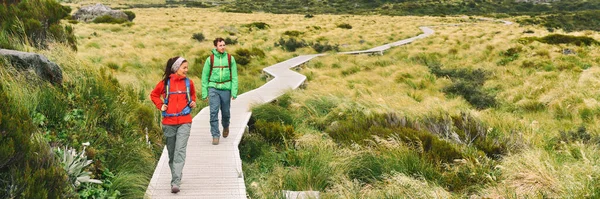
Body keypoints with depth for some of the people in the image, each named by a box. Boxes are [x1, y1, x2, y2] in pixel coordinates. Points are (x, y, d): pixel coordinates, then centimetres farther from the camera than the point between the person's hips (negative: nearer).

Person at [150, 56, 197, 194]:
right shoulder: (165, 82, 0)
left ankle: (175, 182, -17)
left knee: (180, 151, -12)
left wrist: (193, 102, 4)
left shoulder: (188, 82, 4)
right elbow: (154, 95, 14)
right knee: (171, 152, 11)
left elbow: (192, 94, 23)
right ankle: (176, 176, 31)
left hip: (184, 122, -1)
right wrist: (160, 105, 0)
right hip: (169, 122, 1)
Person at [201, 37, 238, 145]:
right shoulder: (210, 59, 1)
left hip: (226, 88, 1)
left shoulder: (230, 59, 2)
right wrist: (204, 93, 1)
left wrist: (234, 92, -5)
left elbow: (234, 77, 2)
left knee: (225, 112, 11)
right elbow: (205, 77, 5)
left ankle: (225, 127, 41)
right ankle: (215, 135, -3)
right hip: (213, 88, -1)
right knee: (214, 112, -9)